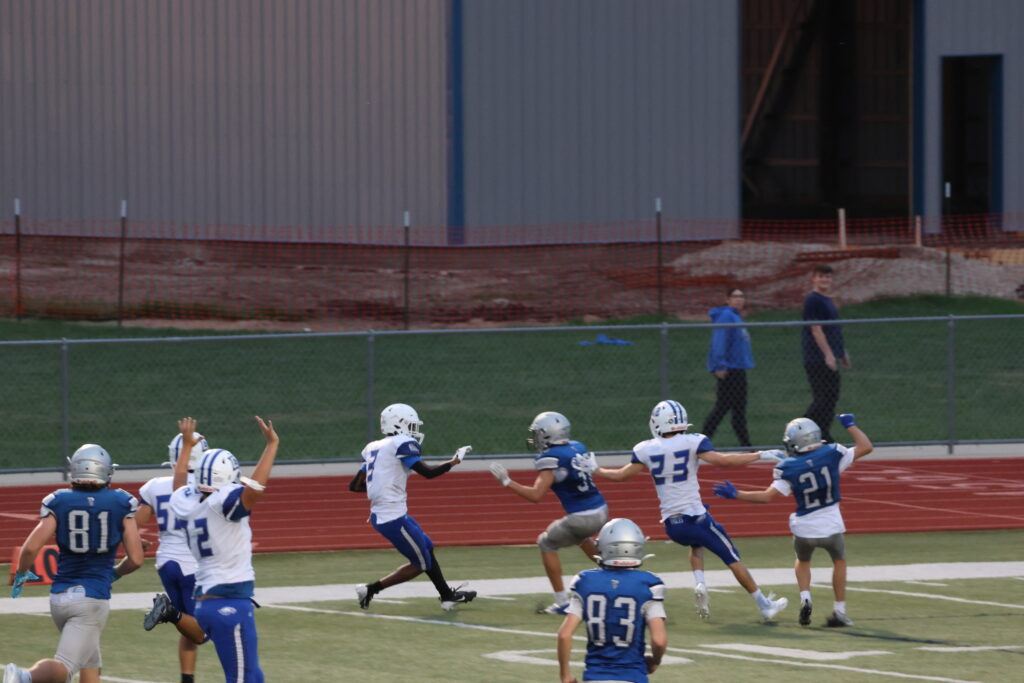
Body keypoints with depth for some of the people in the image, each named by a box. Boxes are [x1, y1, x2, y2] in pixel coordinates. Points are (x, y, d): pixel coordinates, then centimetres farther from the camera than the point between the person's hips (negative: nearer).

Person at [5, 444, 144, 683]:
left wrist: (21, 574, 13)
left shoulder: (58, 502, 0)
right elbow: (136, 559, 0)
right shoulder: (120, 504, -1)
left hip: (60, 596, 3)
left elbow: (30, 548, -8)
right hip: (93, 597, -3)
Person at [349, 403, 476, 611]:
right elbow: (428, 472, -16)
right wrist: (454, 461, -2)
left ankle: (448, 596, 34)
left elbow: (354, 485, 13)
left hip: (379, 514, 9)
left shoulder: (375, 448, 12)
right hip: (394, 517, -9)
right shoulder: (402, 444, -11)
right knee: (421, 564, 5)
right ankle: (371, 589, 3)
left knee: (427, 548, 23)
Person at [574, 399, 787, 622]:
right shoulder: (692, 443, -8)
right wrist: (759, 456, -9)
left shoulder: (646, 450, 1)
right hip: (696, 517, -3)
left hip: (671, 523, 3)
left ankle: (699, 583, 7)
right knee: (732, 558, 8)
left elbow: (621, 475, 10)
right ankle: (765, 605, 11)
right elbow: (721, 460, -17)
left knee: (696, 544, 33)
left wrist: (595, 470, 27)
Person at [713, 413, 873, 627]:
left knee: (803, 561, 30)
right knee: (839, 561, 27)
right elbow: (866, 447, 1)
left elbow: (768, 496, -13)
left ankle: (805, 598, 5)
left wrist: (735, 494, -6)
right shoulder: (832, 454, -10)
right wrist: (850, 425, 14)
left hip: (804, 528, 0)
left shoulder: (788, 468, -13)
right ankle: (839, 612, 23)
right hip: (831, 527, 0)